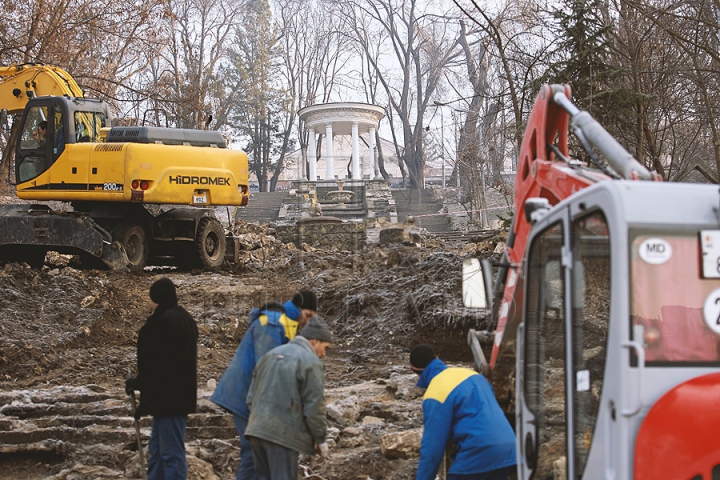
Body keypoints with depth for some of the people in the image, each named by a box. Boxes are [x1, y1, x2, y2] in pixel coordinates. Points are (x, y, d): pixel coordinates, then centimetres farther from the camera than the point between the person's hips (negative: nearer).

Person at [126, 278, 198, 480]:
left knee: (172, 454, -7)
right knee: (157, 450, 18)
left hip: (168, 398, -11)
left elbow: (158, 363, -20)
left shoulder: (166, 321, -16)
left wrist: (138, 383, -9)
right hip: (179, 397, 11)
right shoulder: (185, 318, 16)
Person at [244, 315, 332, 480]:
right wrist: (320, 439, 2)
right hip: (283, 434, -7)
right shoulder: (311, 362, -7)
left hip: (257, 430, 7)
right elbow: (314, 407, -10)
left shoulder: (271, 354, 17)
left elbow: (251, 397, 17)